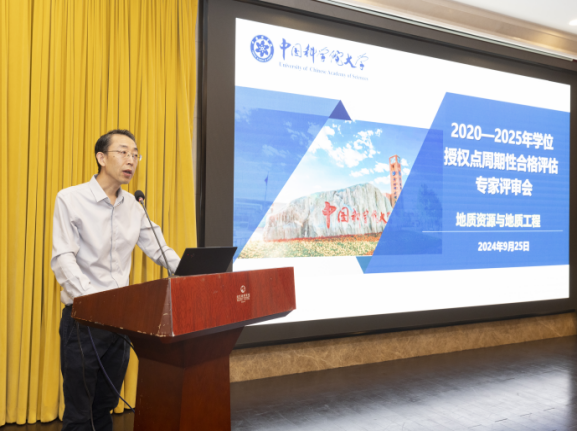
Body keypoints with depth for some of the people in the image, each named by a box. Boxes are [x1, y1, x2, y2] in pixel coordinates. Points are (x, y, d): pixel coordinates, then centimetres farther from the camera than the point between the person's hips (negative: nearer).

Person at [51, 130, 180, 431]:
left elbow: (159, 250, 11)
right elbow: (63, 259, -16)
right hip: (83, 318, -5)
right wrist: (92, 301, -31)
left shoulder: (133, 206, 8)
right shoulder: (70, 199, -8)